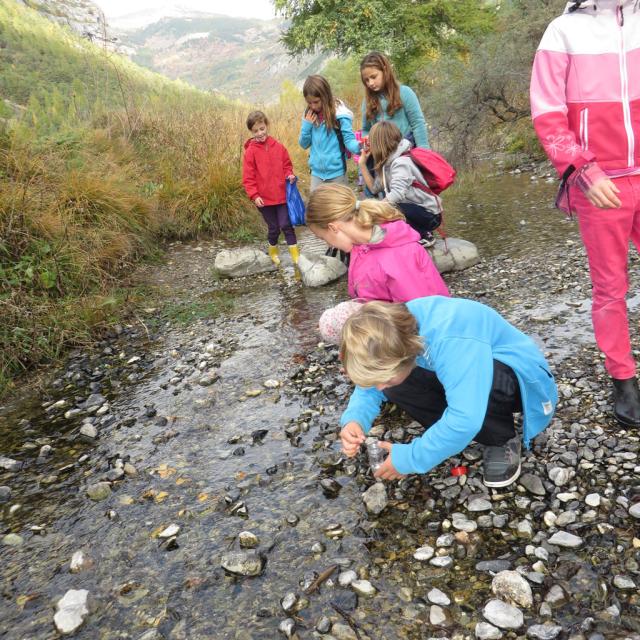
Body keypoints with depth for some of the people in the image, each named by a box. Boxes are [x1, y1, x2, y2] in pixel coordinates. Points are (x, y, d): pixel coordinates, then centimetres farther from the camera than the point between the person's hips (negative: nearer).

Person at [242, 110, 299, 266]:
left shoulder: (279, 147, 1)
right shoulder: (250, 151, -6)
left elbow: (287, 165, 13)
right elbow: (248, 177, -7)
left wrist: (290, 175, -8)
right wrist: (254, 195, -14)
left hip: (282, 195, 1)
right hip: (264, 198, -1)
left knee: (286, 225, -2)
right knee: (274, 228, 9)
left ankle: (296, 256, 5)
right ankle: (273, 253, 33)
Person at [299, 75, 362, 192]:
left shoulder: (339, 114, -13)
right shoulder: (309, 116, 4)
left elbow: (349, 139, -15)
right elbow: (304, 144, 9)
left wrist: (358, 146, -38)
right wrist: (307, 125, -8)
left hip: (336, 171, -5)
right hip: (317, 172, 5)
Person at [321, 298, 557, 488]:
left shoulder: (452, 341, -39)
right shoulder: (394, 330, -16)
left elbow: (465, 420, -44)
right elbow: (371, 381, -3)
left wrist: (409, 458, -30)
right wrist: (354, 420, -23)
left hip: (519, 377, -7)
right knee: (397, 387, -16)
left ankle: (503, 440, -8)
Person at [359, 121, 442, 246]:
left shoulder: (401, 162, -23)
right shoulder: (387, 161, 5)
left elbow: (397, 195, -36)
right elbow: (375, 188, 2)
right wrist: (362, 164, 2)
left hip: (429, 215, -9)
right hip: (413, 209, 9)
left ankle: (423, 235, -7)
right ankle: (416, 232, 11)